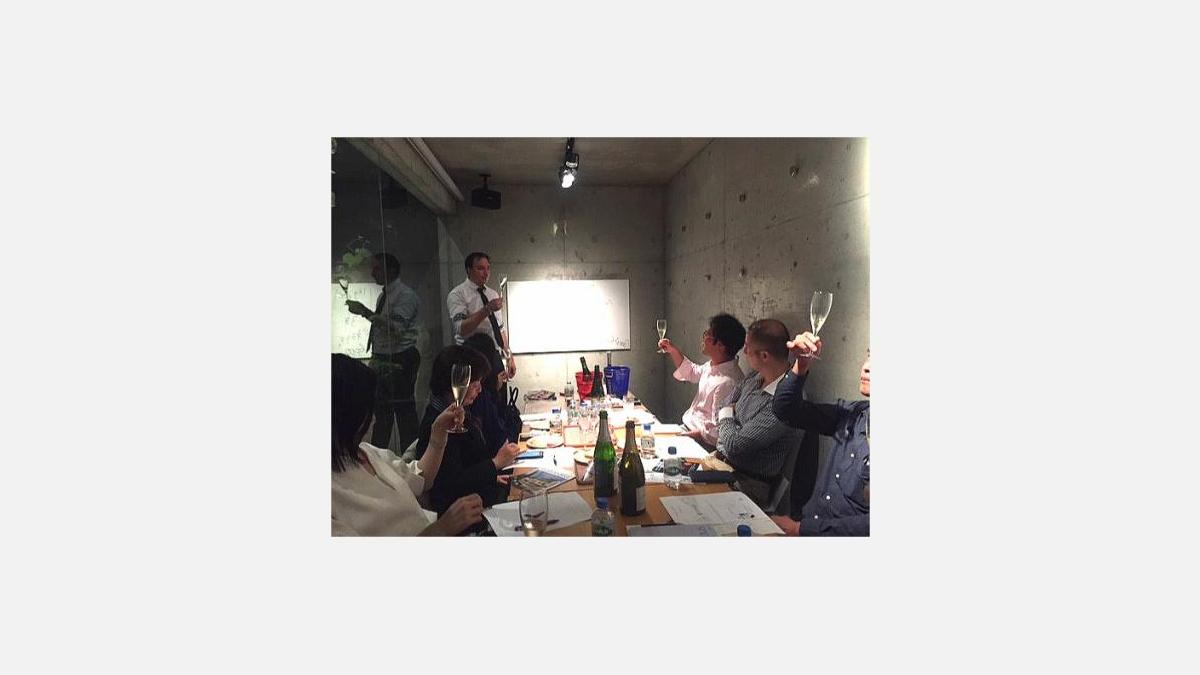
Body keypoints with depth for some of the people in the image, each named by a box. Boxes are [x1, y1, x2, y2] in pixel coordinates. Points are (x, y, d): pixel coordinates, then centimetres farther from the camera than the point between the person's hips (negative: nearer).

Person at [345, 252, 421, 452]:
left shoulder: (405, 295, -12)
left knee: (404, 412, -4)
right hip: (382, 361, 9)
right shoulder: (383, 295, 15)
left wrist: (366, 313, -25)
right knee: (381, 411, 15)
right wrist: (375, 359, 20)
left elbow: (396, 327, -26)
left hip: (400, 361, -9)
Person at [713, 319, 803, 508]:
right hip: (722, 463, 8)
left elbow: (734, 446, -24)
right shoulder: (755, 378, 2)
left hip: (748, 483, -8)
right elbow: (725, 408, 16)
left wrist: (726, 416, -5)